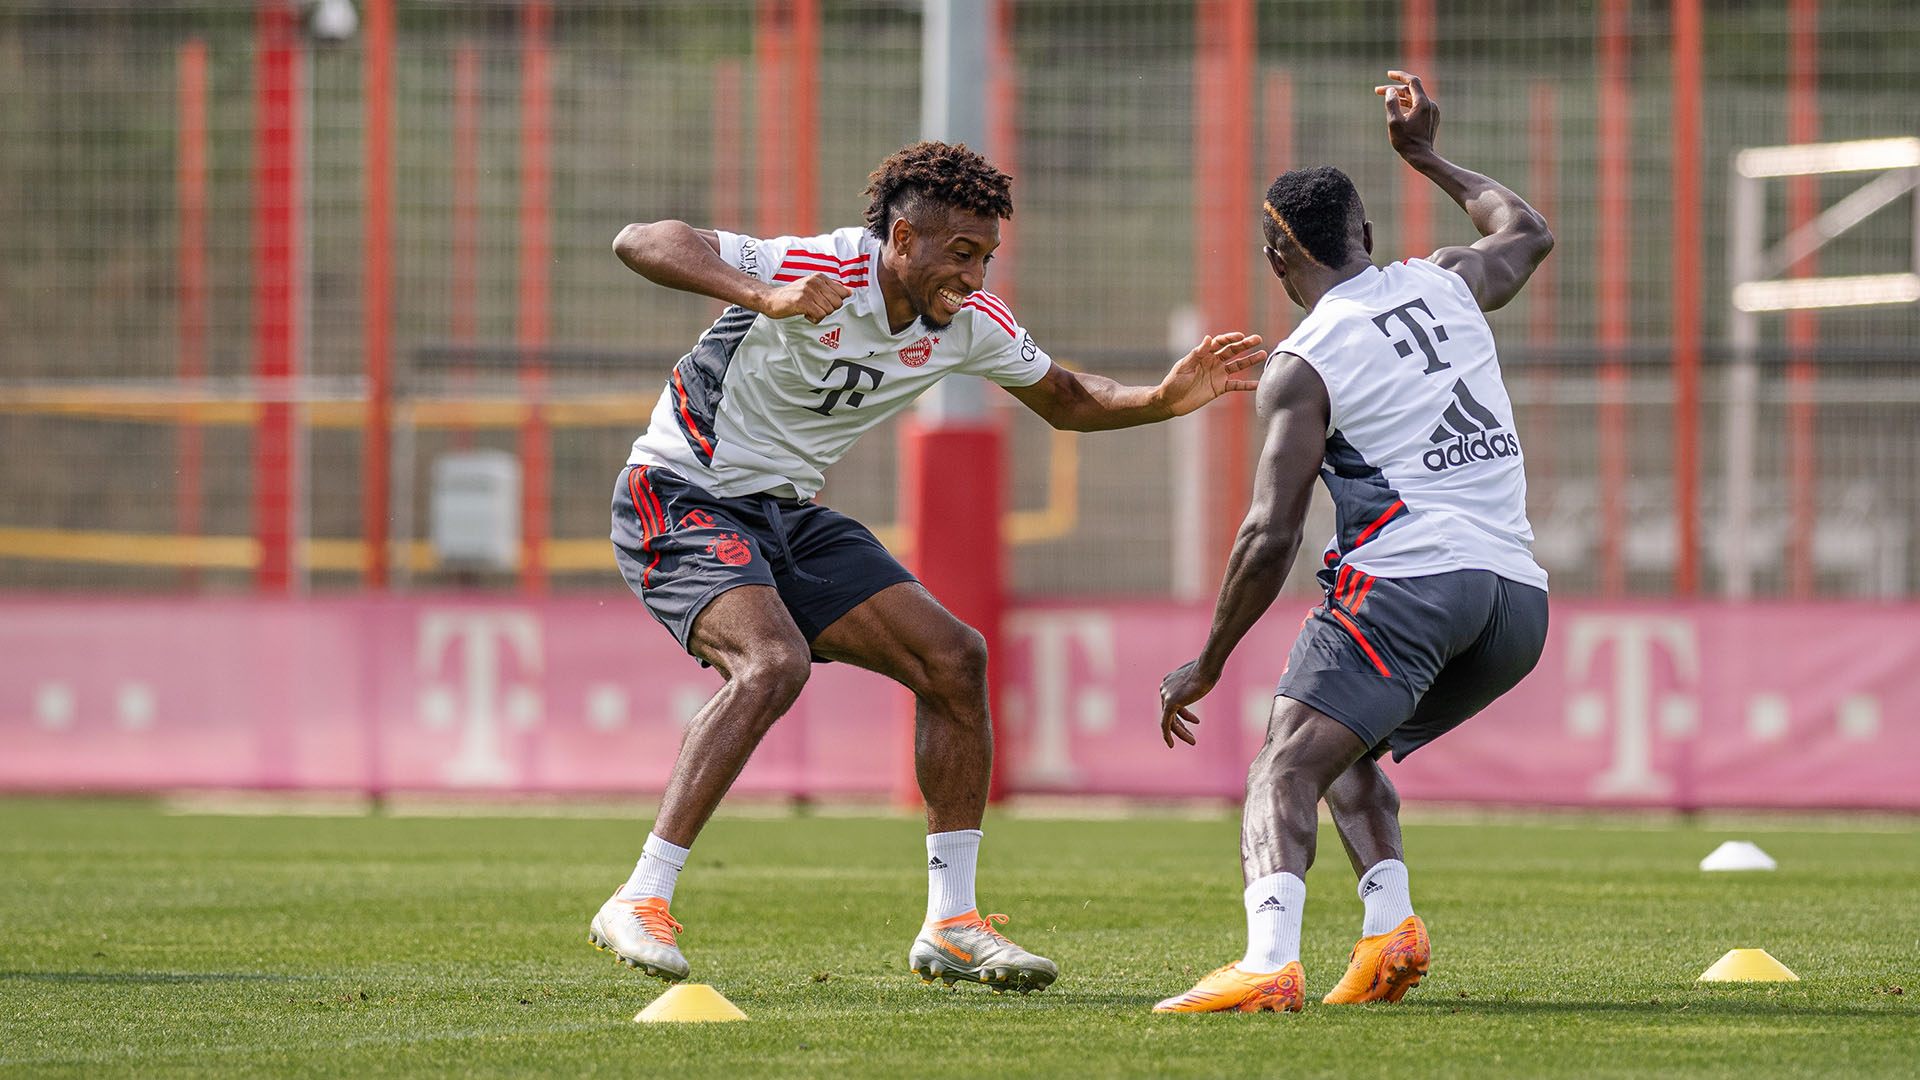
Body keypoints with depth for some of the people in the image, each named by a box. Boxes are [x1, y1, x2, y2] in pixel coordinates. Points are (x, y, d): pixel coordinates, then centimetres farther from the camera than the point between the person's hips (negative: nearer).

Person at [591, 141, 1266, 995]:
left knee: (954, 658, -3)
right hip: (682, 500, -8)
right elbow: (639, 243, -33)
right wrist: (765, 299, -48)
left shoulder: (971, 323, -2)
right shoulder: (816, 271, -24)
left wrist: (1166, 399, -5)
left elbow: (1064, 400, 15)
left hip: (789, 515, 8)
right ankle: (638, 905, -27)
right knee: (772, 662, -32)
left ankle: (951, 925, 4)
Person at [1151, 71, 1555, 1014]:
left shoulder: (1302, 367, 0)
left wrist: (1206, 667, 3)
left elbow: (1271, 538, -7)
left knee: (1285, 767, -14)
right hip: (1518, 593, 7)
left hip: (1407, 575, -7)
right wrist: (1426, 157, 52)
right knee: (1346, 749, 25)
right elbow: (1527, 233, 41)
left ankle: (1270, 961, -39)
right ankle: (1391, 923, 3)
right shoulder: (1444, 285, 16)